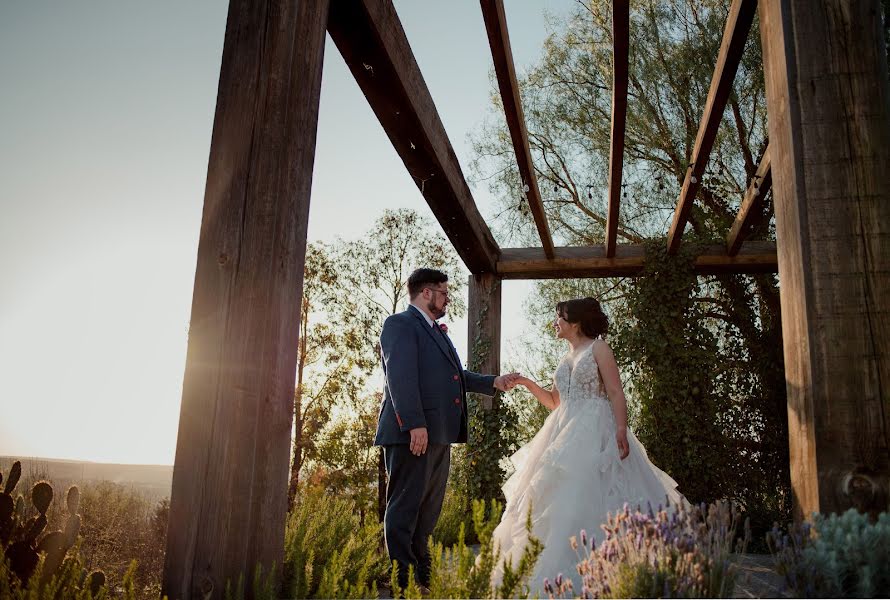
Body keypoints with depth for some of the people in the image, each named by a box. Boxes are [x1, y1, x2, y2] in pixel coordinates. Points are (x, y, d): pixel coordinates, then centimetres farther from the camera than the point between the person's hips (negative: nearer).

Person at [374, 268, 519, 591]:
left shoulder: (437, 332, 24)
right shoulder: (400, 324, -5)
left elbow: (457, 376, 25)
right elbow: (400, 376, -17)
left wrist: (494, 382, 14)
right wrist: (415, 424, -24)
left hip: (439, 434, 10)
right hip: (413, 433, -10)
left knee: (429, 508, 14)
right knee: (405, 506, -3)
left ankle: (421, 575, 23)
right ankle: (399, 577, 4)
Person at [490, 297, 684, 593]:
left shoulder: (598, 348, -1)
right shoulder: (566, 358, 19)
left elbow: (616, 393, -9)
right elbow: (555, 401, 24)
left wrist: (621, 430, -21)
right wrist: (528, 384, 11)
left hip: (595, 434, -7)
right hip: (566, 434, 7)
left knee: (587, 497, -13)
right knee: (559, 498, 5)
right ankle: (554, 571, 12)